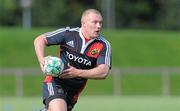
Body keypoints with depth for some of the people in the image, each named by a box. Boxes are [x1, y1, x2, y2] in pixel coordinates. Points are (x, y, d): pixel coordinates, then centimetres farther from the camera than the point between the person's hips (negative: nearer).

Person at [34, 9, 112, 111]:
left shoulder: (104, 45, -8)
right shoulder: (68, 34, -9)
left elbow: (103, 72, -17)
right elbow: (40, 40, -3)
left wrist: (77, 73, -27)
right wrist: (42, 60, -21)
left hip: (73, 91, 3)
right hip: (55, 83, -3)